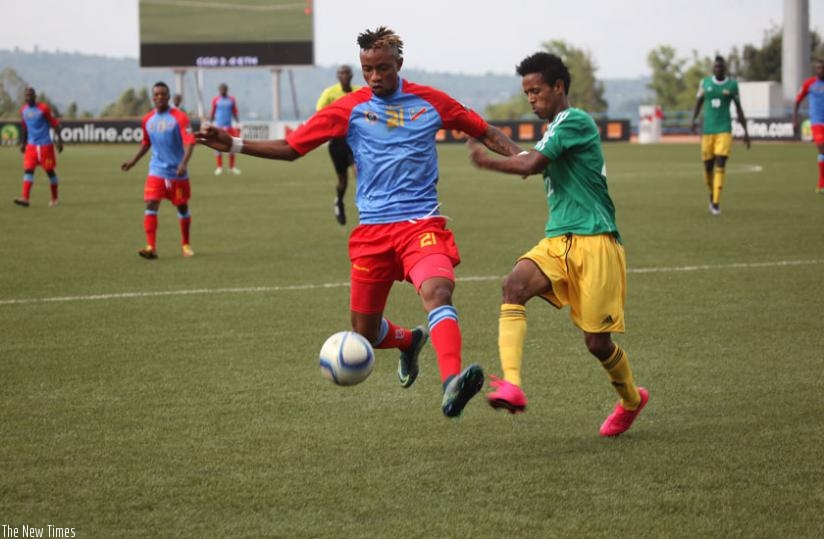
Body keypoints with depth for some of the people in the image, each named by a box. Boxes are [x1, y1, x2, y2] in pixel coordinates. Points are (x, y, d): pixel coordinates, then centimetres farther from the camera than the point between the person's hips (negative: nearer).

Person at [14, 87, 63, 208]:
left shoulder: (44, 108, -10)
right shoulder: (23, 110, 7)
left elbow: (55, 124, -8)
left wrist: (58, 140, -13)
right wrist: (23, 143, 18)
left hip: (45, 145, -4)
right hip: (31, 145, 4)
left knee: (50, 171, 5)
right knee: (28, 170, -10)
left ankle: (54, 199, 20)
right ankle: (25, 198, -18)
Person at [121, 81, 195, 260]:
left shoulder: (179, 117, -10)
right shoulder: (148, 120, 5)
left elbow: (189, 142, -19)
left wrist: (184, 163, -33)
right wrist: (133, 161, 13)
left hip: (177, 172, -3)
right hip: (156, 171, 3)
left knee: (182, 207, 9)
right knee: (151, 205, -13)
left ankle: (185, 245, 28)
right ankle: (151, 247, -17)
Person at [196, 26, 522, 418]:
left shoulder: (430, 102, 4)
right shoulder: (350, 108, 3)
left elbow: (484, 132, 15)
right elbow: (291, 147, 6)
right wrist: (235, 146, -5)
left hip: (421, 223, -2)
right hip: (372, 229, 2)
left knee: (438, 290, -32)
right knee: (365, 332, 7)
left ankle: (452, 386, -48)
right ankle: (409, 342, 43)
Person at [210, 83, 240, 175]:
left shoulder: (231, 100, 6)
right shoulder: (215, 100, 2)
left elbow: (234, 113, 11)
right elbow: (212, 114, 7)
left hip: (229, 126, 2)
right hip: (218, 126, -1)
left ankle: (232, 167, 10)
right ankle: (219, 167, 4)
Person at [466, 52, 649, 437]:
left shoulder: (574, 120, -10)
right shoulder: (553, 130, 19)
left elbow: (531, 164, -18)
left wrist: (485, 160, -5)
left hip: (594, 242, -8)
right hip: (557, 242, 8)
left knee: (597, 341, -2)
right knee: (514, 284, -24)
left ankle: (631, 400, 29)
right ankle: (511, 385, -37)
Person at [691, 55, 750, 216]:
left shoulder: (732, 85, 2)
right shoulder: (705, 82, 5)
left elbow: (738, 108, 7)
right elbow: (698, 103, 10)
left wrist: (745, 131, 6)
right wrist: (694, 120, -10)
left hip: (725, 130, -2)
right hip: (707, 130, 2)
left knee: (720, 165, -13)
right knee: (708, 166, 4)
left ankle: (716, 203, -11)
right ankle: (712, 194, 34)